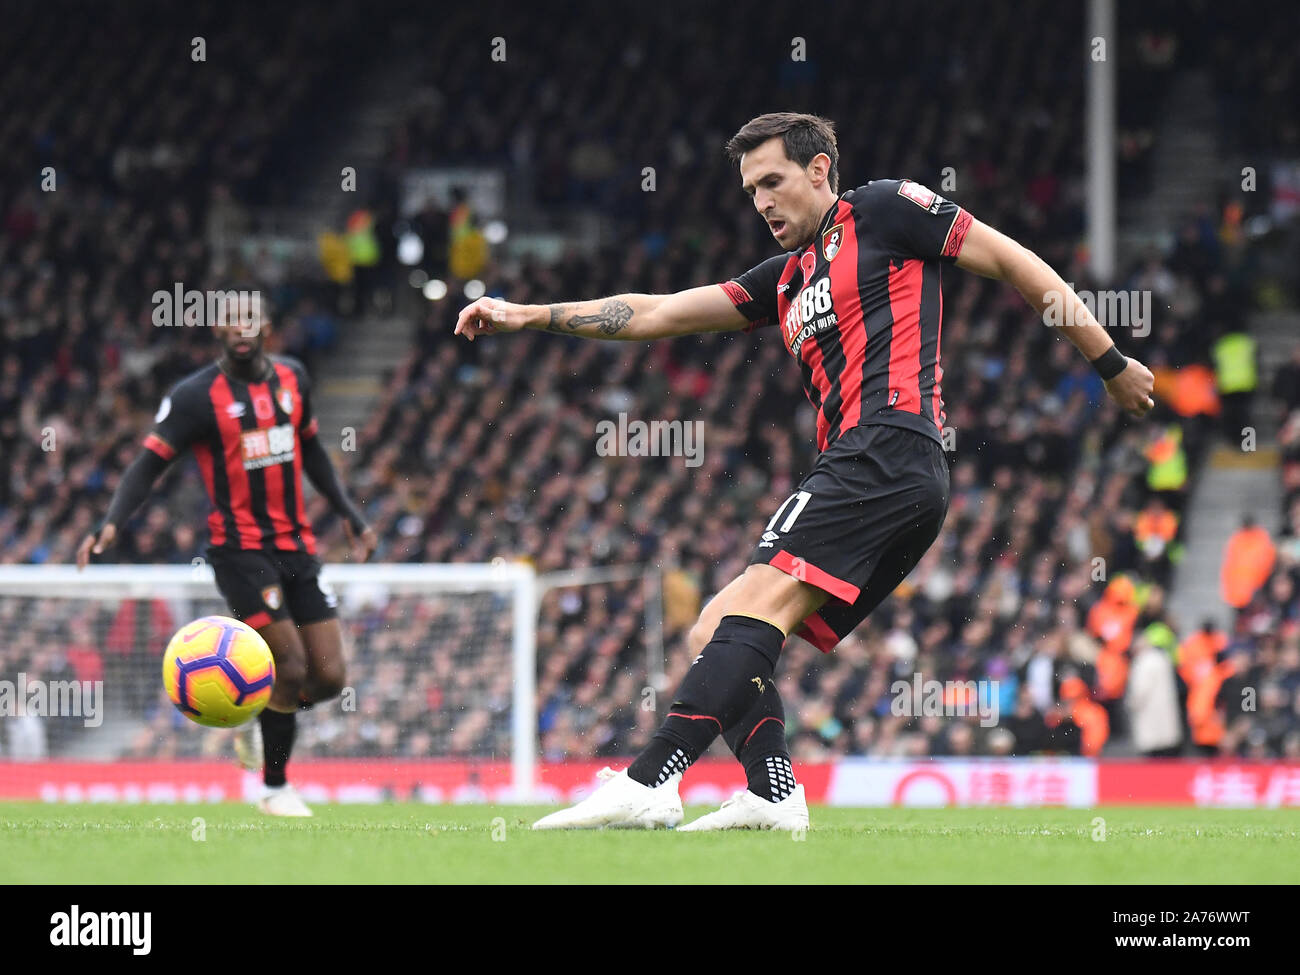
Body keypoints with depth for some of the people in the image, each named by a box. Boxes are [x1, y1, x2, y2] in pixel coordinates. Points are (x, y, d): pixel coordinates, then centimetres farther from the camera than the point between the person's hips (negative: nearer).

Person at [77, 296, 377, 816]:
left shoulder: (291, 377, 9)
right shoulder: (196, 396, -9)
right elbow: (149, 463, -9)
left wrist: (349, 514, 22)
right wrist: (111, 523, -24)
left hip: (297, 546, 6)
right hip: (241, 551, -6)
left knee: (328, 678, -1)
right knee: (291, 670, -13)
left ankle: (256, 720, 29)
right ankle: (274, 788, 7)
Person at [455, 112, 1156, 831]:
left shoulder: (881, 210, 8)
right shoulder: (787, 279, 28)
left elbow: (1013, 262, 8)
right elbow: (655, 314, 27)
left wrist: (1110, 361, 6)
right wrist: (528, 316, 22)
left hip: (888, 447, -10)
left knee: (757, 604, -22)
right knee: (716, 632, 3)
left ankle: (649, 783, -33)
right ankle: (773, 792, -15)